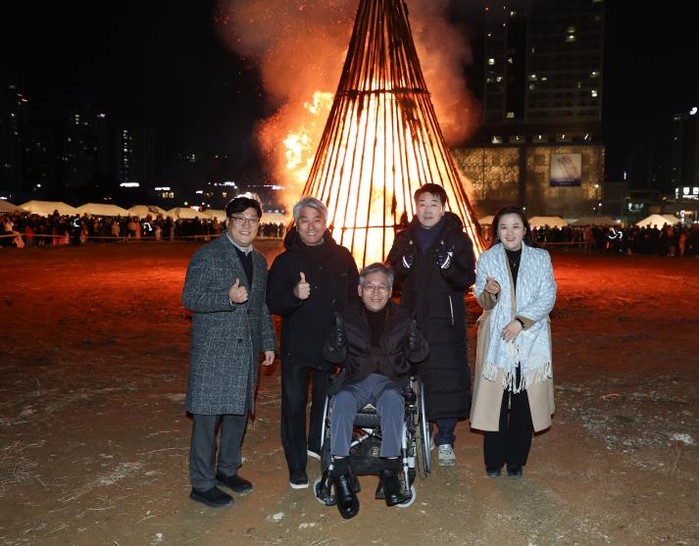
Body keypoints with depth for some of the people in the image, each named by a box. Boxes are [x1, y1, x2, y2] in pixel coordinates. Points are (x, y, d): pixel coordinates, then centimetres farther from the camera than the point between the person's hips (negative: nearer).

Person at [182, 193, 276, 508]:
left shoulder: (259, 261, 15)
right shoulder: (207, 255, -7)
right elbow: (189, 298, -11)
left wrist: (268, 342, 16)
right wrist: (228, 298, -24)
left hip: (247, 351, 7)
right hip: (213, 350, -7)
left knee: (239, 410, 14)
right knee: (207, 415, -2)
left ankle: (227, 469, 31)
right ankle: (202, 484, 11)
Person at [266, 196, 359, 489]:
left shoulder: (341, 257, 2)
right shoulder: (285, 261, -4)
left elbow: (354, 299, 7)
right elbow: (272, 303, -10)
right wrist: (294, 294, -30)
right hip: (295, 347, -2)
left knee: (327, 401, 18)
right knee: (294, 405, 2)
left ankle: (317, 445, 44)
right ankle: (296, 468, 16)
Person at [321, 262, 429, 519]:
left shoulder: (402, 317, 10)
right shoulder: (348, 317, 9)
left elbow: (418, 357, 5)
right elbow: (333, 357, 4)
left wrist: (415, 341, -18)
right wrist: (336, 341, -19)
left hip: (391, 381, 0)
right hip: (356, 382, 0)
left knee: (392, 399, -34)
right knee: (342, 400, -32)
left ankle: (390, 469, -27)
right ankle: (341, 473, -28)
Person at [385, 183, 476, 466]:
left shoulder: (458, 239, 1)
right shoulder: (404, 239, 10)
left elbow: (467, 280, -4)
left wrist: (449, 266, -23)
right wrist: (403, 265, -12)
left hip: (445, 321, -2)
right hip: (411, 318, 3)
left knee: (447, 377, -3)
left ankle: (445, 440, 11)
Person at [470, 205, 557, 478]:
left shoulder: (541, 258, 4)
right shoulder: (487, 259, 4)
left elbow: (548, 297, -3)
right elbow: (484, 302, 2)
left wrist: (520, 321, -15)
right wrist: (490, 292, -21)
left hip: (531, 340, 1)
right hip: (496, 340, 0)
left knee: (525, 402, 3)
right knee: (495, 399, 1)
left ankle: (516, 460, 19)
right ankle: (493, 461, 16)